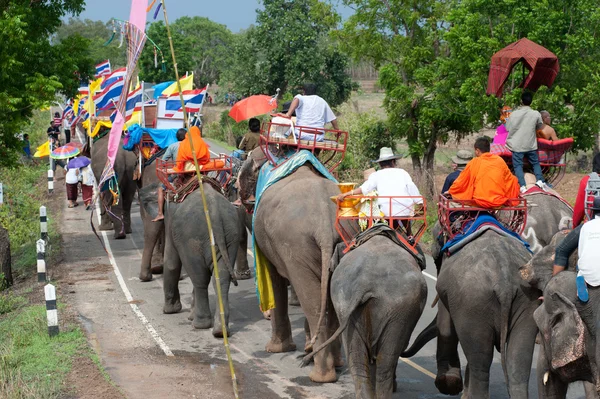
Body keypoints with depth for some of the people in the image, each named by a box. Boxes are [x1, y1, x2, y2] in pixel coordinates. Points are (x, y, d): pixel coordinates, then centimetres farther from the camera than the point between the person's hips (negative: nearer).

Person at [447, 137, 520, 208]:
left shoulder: (474, 162, -2)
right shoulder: (500, 160, 5)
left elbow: (461, 182, 7)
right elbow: (511, 180, 12)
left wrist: (450, 191, 24)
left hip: (480, 202, -3)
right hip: (500, 202, 3)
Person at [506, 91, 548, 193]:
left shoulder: (514, 114, -4)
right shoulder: (536, 114, -4)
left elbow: (507, 128, 5)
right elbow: (540, 127, 12)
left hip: (517, 145, -1)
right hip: (531, 145, 1)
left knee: (518, 166, 0)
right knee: (535, 163, 16)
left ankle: (522, 186, -14)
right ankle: (539, 180, -2)